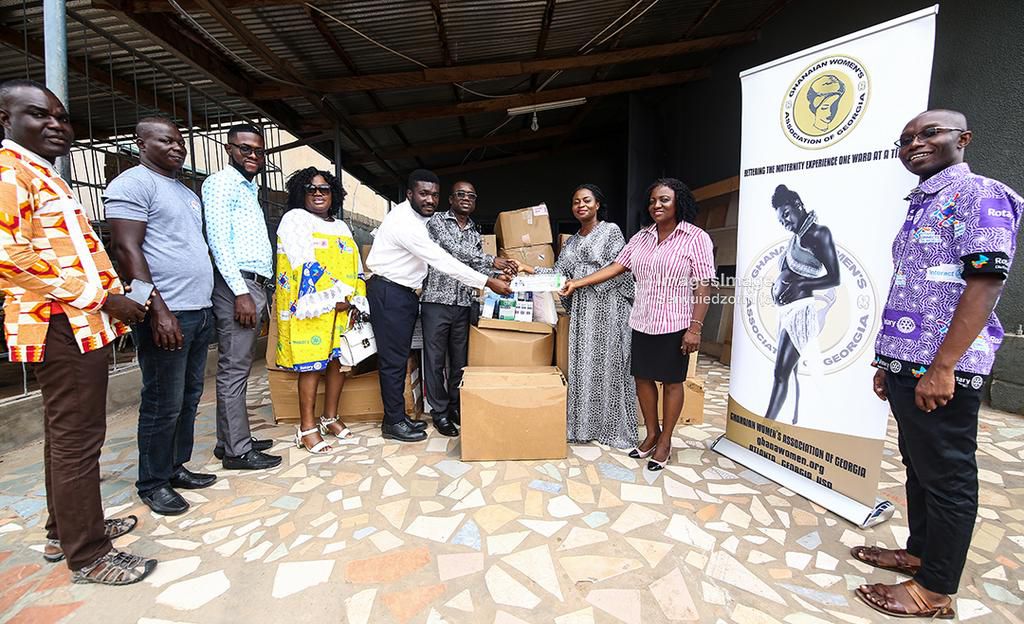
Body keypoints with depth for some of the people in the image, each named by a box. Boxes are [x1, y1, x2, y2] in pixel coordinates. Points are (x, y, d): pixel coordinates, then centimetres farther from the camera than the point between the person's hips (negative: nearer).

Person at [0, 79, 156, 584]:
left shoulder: (45, 177, 21)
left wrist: (109, 299, 16)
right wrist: (101, 297, -18)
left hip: (79, 324, 10)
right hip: (62, 327, -10)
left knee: (67, 434, 18)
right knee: (77, 439, -3)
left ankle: (64, 531, 34)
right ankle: (87, 555, 10)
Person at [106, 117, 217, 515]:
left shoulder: (187, 192, 21)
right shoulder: (133, 184, -6)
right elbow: (128, 251, -15)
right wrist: (158, 310, -21)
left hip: (199, 312, 8)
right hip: (166, 315, -8)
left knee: (189, 398, 14)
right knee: (163, 405, 0)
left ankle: (176, 467, 27)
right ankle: (153, 483, 16)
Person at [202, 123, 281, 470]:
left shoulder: (251, 189, 23)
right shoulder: (221, 183, -4)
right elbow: (219, 241, -14)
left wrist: (259, 291, 15)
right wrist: (241, 292, -20)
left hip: (256, 286, 9)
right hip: (237, 286, -9)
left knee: (238, 369, 12)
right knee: (234, 371, -5)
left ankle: (231, 440, 22)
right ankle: (238, 451, 2)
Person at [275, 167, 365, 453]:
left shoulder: (341, 226, 20)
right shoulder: (294, 219, 0)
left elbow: (355, 267, 15)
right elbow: (306, 265, -13)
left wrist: (356, 301, 1)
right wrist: (333, 299, -15)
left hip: (343, 309, 6)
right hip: (311, 308, -6)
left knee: (340, 360, 6)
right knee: (311, 365, -4)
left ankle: (330, 417, 21)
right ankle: (307, 427, 6)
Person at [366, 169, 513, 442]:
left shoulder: (419, 218, 10)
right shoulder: (404, 222, -22)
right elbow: (442, 261, -27)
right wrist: (488, 282, -26)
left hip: (405, 293, 10)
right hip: (389, 293, -10)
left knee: (400, 357, 14)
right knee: (394, 359, -2)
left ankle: (397, 416, 25)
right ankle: (394, 422, 11)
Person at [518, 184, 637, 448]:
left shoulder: (611, 230, 3)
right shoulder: (571, 241, 19)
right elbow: (559, 272, 10)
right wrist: (531, 270, -3)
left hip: (608, 306, -5)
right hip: (581, 309, 5)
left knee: (609, 364, -2)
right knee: (581, 364, 4)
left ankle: (615, 428, 9)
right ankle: (585, 424, 14)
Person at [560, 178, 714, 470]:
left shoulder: (696, 238, -8)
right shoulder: (642, 237, 8)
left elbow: (703, 287, -11)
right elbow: (615, 267, 8)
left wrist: (695, 328, -16)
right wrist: (577, 283, 2)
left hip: (674, 325, -5)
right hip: (642, 322, 5)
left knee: (671, 382, 8)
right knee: (643, 377, 12)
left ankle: (665, 440, 24)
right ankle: (651, 433, 31)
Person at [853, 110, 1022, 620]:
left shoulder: (979, 195, -7)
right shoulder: (920, 207, 18)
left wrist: (943, 367, -22)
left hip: (941, 371, -8)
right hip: (907, 366, 8)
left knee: (947, 479, 4)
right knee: (918, 468, 18)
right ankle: (920, 553, 34)